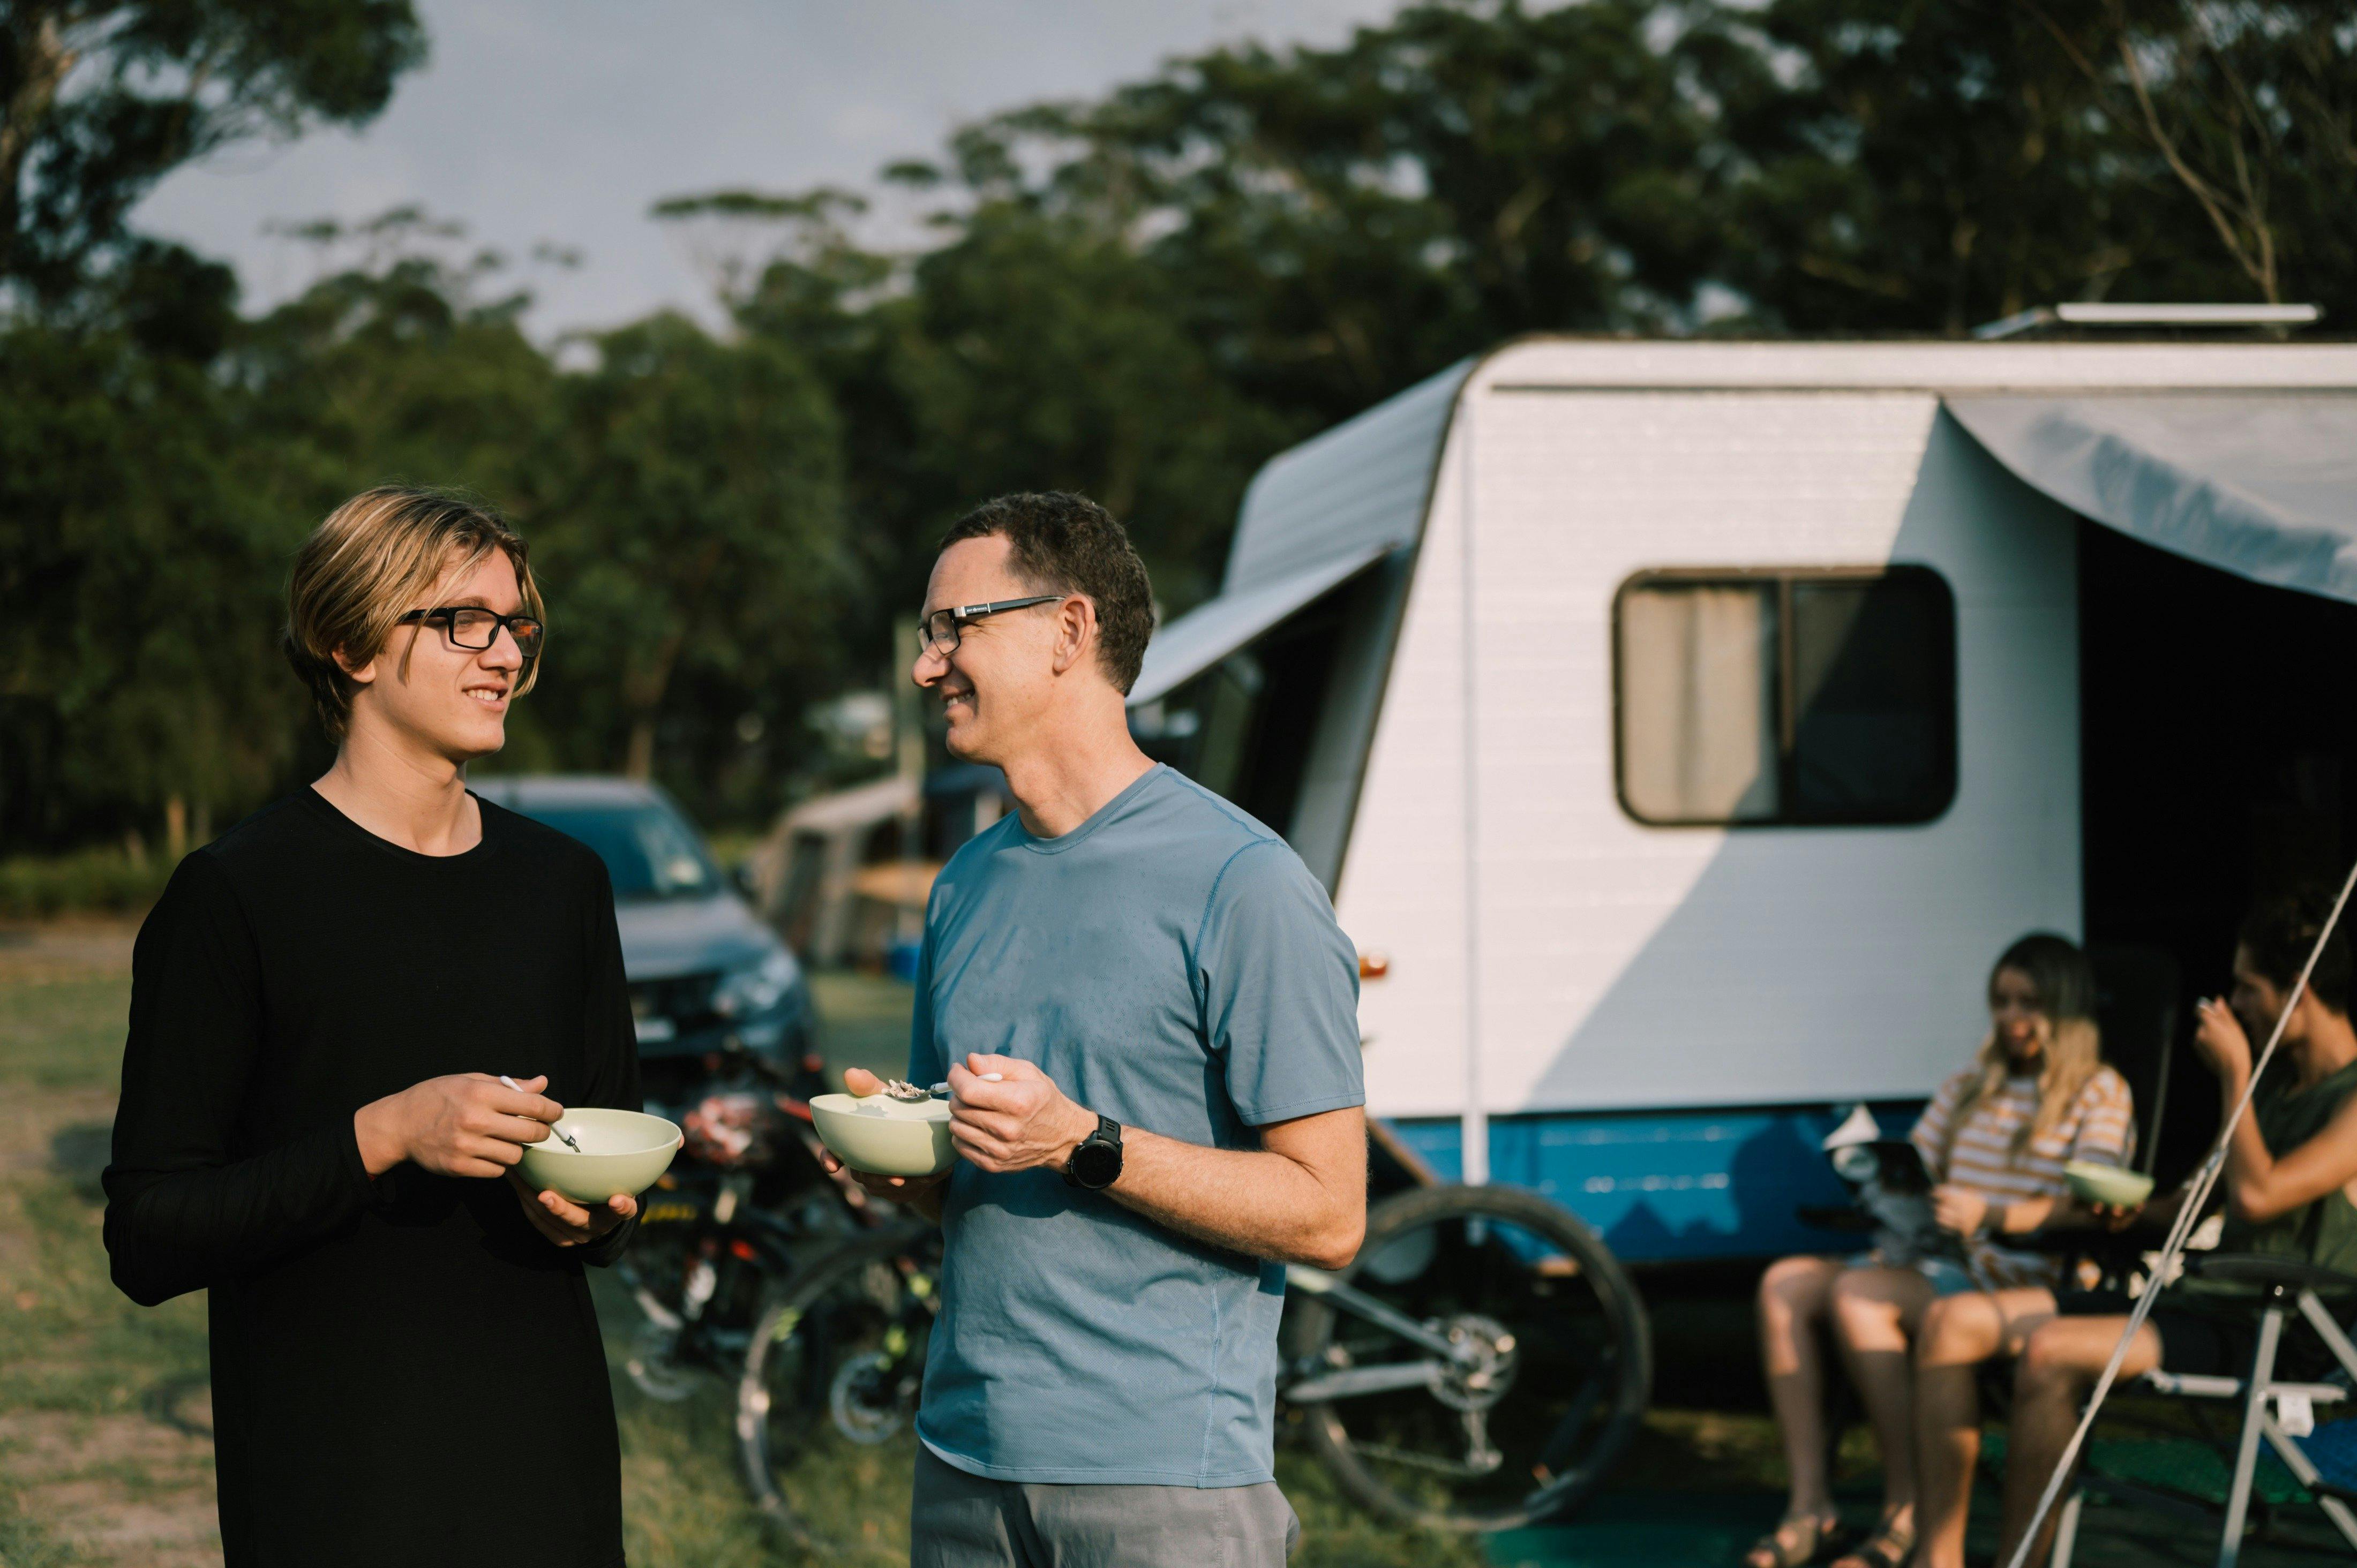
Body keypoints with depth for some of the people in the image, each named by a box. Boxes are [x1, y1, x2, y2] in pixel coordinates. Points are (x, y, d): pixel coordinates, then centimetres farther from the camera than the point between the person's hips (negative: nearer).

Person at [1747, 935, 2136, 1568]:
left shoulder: (2100, 1095, 4)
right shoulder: (1967, 1089, 24)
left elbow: (2088, 1208, -10)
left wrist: (1992, 1216, -26)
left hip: (2034, 1281, -7)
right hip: (1941, 1260, 7)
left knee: (1856, 1296, -32)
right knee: (1785, 1284, -16)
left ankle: (1907, 1511, -28)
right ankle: (1809, 1501, -21)